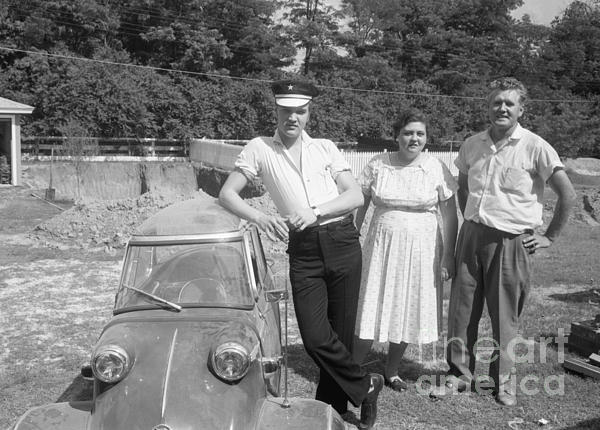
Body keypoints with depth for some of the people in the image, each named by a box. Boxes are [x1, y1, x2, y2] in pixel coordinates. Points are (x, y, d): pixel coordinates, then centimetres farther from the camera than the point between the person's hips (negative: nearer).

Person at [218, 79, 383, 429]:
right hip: (303, 250, -1)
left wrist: (316, 212, -15)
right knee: (315, 335, -10)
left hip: (342, 242, 1)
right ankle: (366, 387, 15)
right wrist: (258, 217, -18)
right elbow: (227, 194, 1)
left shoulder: (326, 147, 9)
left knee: (341, 331, 4)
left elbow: (356, 196, 1)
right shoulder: (259, 149, 5)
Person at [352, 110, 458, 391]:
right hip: (382, 247, 0)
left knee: (406, 312, 10)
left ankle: (391, 372, 29)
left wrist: (448, 256, -6)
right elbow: (359, 206, 4)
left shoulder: (436, 168, -2)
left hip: (421, 251, 0)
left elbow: (450, 215, -1)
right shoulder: (377, 165, 0)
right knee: (371, 311, 0)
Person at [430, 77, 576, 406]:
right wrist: (470, 220, 13)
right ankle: (459, 374, 23)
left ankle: (503, 380, 27)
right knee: (461, 310, 7)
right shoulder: (472, 145, 6)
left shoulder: (535, 148, -8)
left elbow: (567, 195, -7)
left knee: (505, 316, 7)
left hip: (512, 242, -4)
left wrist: (550, 236, -4)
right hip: (472, 236, 4)